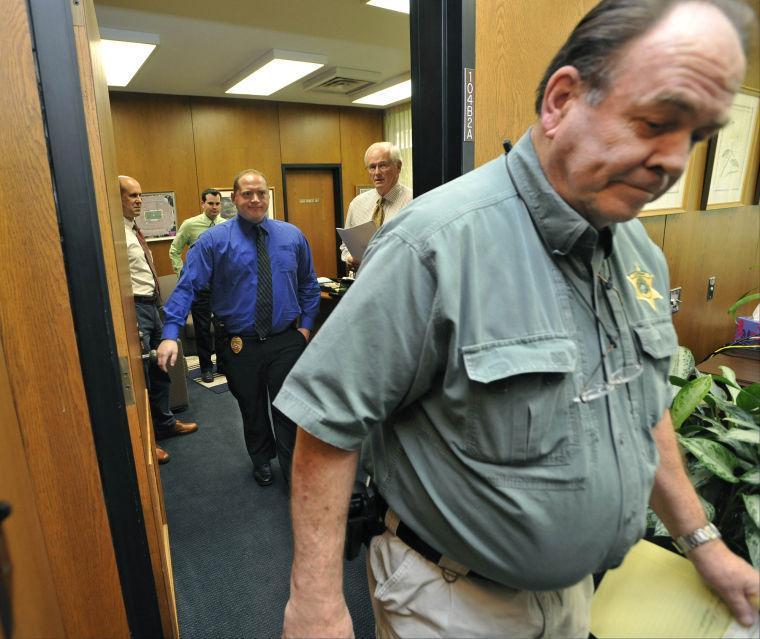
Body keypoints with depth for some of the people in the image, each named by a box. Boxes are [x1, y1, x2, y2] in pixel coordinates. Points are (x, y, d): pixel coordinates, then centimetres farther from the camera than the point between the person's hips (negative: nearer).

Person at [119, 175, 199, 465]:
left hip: (152, 305, 10)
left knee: (160, 371, 20)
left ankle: (165, 423, 38)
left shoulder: (134, 230, 14)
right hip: (135, 309, -10)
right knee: (139, 378, 2)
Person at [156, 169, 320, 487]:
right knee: (252, 409, 19)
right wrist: (170, 335, -24)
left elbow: (308, 285, 11)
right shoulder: (214, 240, -7)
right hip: (238, 344, 0)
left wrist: (306, 324, 3)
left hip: (286, 340, 1)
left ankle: (294, 472, 28)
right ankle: (262, 461, 45)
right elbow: (187, 286, -13)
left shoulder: (292, 235, 2)